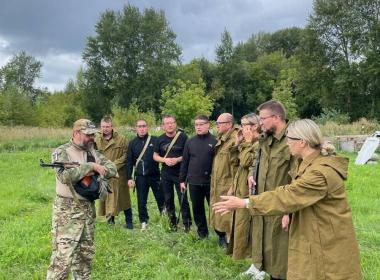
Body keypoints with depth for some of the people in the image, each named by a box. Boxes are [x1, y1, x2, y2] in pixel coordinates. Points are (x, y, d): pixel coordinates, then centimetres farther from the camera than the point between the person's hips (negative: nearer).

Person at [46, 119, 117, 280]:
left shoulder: (93, 152, 11)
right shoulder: (62, 152, -9)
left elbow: (112, 169, 6)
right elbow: (65, 176, -26)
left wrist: (94, 172, -11)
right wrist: (91, 166, -20)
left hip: (89, 208, 7)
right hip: (67, 210, -7)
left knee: (86, 254, 16)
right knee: (63, 257, -8)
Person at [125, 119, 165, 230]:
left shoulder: (155, 140, 0)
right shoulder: (132, 143, 6)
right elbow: (129, 162, 6)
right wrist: (129, 178, 0)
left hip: (155, 175, -1)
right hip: (140, 177, 1)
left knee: (161, 199, 5)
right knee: (141, 201, 8)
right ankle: (143, 222, 21)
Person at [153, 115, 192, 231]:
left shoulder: (183, 137, -8)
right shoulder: (160, 139, 3)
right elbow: (155, 156, 8)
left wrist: (177, 159, -19)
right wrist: (165, 160, -11)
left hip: (180, 174, -4)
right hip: (165, 175, 4)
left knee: (183, 199, -2)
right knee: (168, 199, 13)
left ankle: (187, 224, 9)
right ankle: (173, 222, 28)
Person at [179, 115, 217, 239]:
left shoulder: (215, 141, -5)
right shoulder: (190, 142, 6)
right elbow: (184, 162, 9)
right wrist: (182, 180, 9)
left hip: (211, 181, -3)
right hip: (194, 182, 4)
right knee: (197, 209, 12)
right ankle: (202, 232, 27)